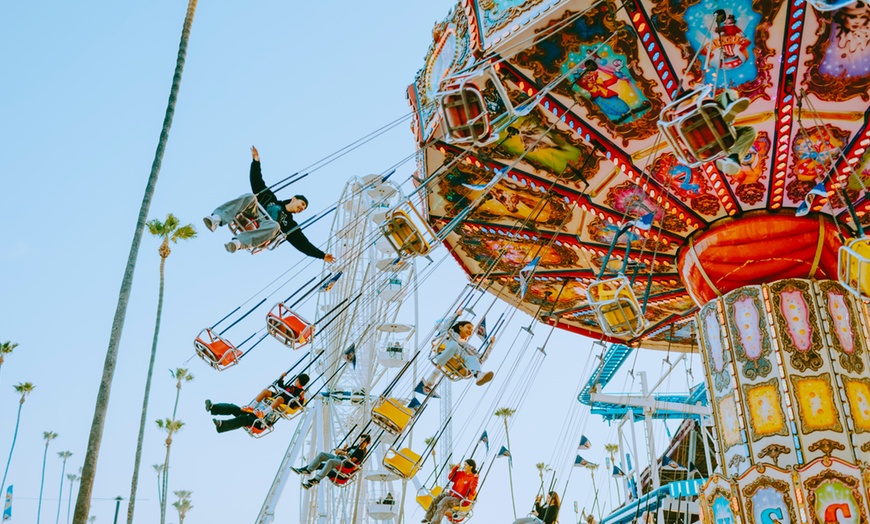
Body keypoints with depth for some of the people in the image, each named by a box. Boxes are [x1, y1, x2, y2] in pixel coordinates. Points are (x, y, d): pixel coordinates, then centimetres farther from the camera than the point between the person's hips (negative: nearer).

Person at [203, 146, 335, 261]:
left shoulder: (290, 224, 25)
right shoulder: (271, 199, 30)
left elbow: (305, 245, 18)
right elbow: (257, 183, 25)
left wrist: (322, 255, 8)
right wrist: (256, 162, 15)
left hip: (259, 234, -1)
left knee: (274, 226, -37)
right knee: (249, 197, -27)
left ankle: (238, 242, -54)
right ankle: (217, 218, -47)